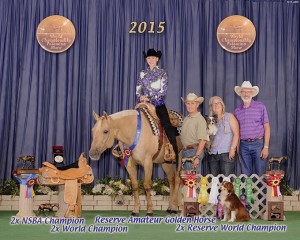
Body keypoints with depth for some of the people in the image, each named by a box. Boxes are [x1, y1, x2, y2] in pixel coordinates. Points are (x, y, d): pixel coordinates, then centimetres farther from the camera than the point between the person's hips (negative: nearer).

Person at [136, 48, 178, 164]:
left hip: (159, 104, -4)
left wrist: (150, 98, -14)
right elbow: (138, 90, 13)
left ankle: (175, 155, -15)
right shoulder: (143, 73, 13)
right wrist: (141, 97, -10)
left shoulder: (162, 73, 3)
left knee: (168, 128, -14)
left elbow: (163, 91, -5)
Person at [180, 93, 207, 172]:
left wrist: (196, 157, -22)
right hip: (185, 151, 7)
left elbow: (202, 140, -17)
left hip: (194, 150, -7)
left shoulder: (200, 119, -11)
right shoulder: (186, 119, 12)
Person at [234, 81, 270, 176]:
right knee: (246, 176, 7)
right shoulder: (237, 110, 10)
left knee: (260, 176, -2)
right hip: (244, 146, 3)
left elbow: (267, 127, -2)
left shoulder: (260, 107, 1)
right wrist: (237, 148, 6)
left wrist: (266, 147, -9)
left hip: (258, 144, -3)